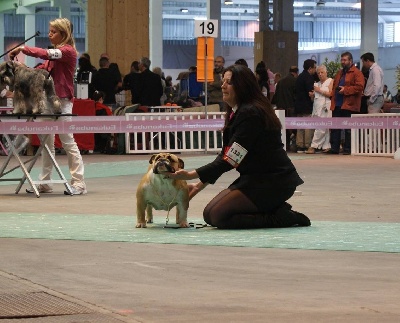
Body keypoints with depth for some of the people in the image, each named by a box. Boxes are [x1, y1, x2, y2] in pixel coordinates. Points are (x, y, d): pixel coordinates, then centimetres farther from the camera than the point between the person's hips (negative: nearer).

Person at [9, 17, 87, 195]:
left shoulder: (67, 51, -9)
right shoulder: (55, 51, 18)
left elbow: (46, 54, -25)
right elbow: (43, 68, 10)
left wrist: (22, 48, -21)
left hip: (62, 100, -9)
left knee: (68, 141, -6)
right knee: (47, 142, 8)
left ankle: (79, 183, -2)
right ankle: (44, 183, 12)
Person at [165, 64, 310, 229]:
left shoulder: (251, 113, -20)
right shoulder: (236, 112, 12)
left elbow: (230, 160, -24)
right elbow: (225, 155, 11)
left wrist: (191, 175, -25)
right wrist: (200, 185, 5)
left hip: (273, 181, -10)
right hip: (256, 178, 10)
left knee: (218, 216, -16)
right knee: (209, 214, 5)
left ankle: (282, 217, -7)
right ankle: (277, 210, 7)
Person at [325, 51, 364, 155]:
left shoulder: (357, 73, -4)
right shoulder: (339, 73, 21)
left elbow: (359, 87, -15)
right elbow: (334, 86, 27)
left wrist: (345, 90, -17)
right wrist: (332, 95, 9)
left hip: (349, 105, -8)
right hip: (337, 104, 8)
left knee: (348, 129, -1)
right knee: (335, 127, 6)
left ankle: (348, 149, 3)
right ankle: (334, 148, 9)